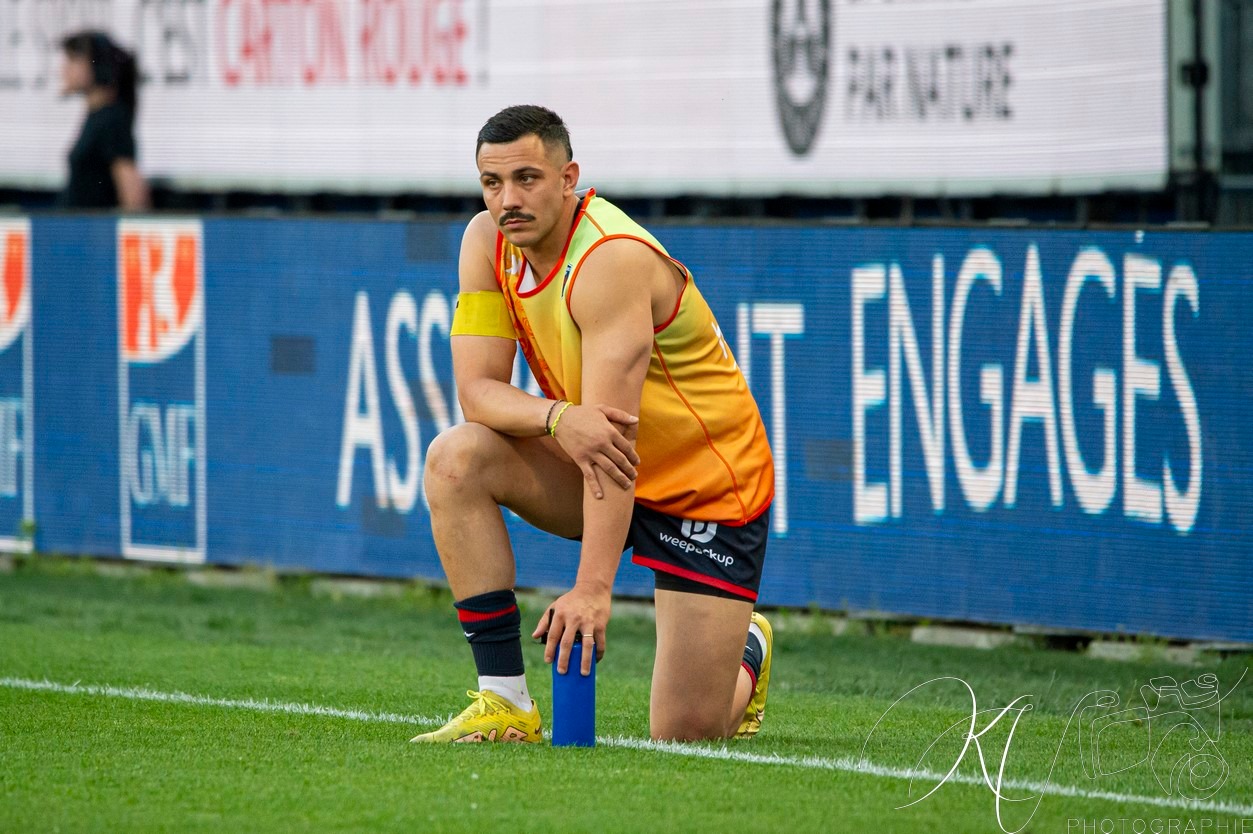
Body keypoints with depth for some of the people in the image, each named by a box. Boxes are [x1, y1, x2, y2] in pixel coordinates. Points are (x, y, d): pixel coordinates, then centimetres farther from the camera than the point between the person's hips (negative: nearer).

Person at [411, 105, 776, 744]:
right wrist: (558, 417, -35)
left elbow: (612, 434, -33)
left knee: (686, 730, -13)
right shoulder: (488, 242, -7)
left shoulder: (613, 258, -28)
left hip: (709, 491, -6)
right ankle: (505, 703, -15)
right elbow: (476, 389, -12)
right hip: (605, 470, 6)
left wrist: (592, 589, -39)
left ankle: (746, 650, 26)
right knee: (456, 458, -21)